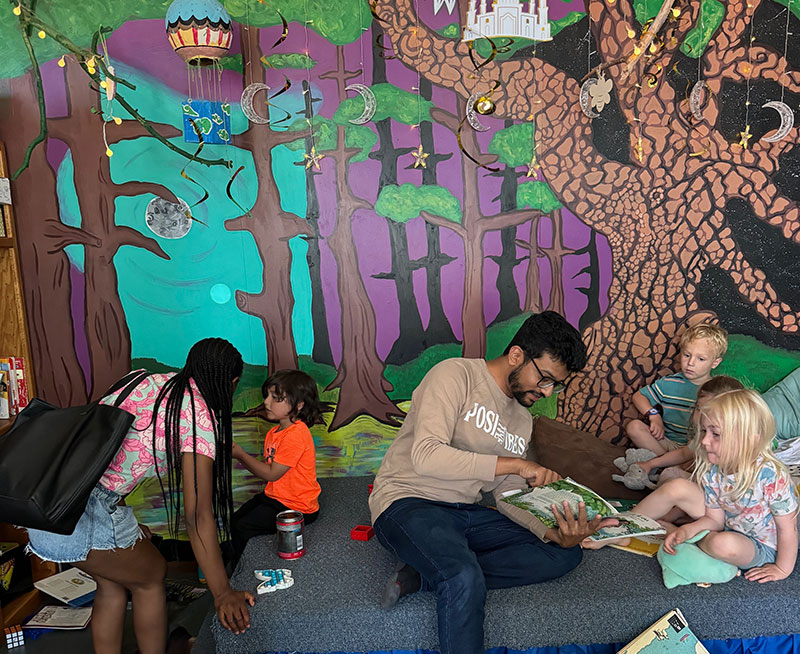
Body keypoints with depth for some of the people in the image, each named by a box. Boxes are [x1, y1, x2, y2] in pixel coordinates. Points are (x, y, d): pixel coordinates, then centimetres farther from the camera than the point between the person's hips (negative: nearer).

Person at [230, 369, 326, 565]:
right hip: (275, 497, 10)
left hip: (295, 507, -10)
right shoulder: (275, 432, 8)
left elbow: (272, 474, -21)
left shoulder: (295, 435, -24)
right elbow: (265, 468, 9)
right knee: (236, 519, 13)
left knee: (242, 528, -14)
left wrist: (241, 454, -14)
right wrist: (240, 456, -5)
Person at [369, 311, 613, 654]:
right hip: (408, 502, -8)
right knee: (465, 578, -36)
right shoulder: (456, 375, -10)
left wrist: (553, 533, -12)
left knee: (564, 554, -8)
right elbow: (426, 456, -23)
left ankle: (425, 575, -16)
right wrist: (515, 463, -22)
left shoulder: (522, 421, 14)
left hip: (466, 512, 8)